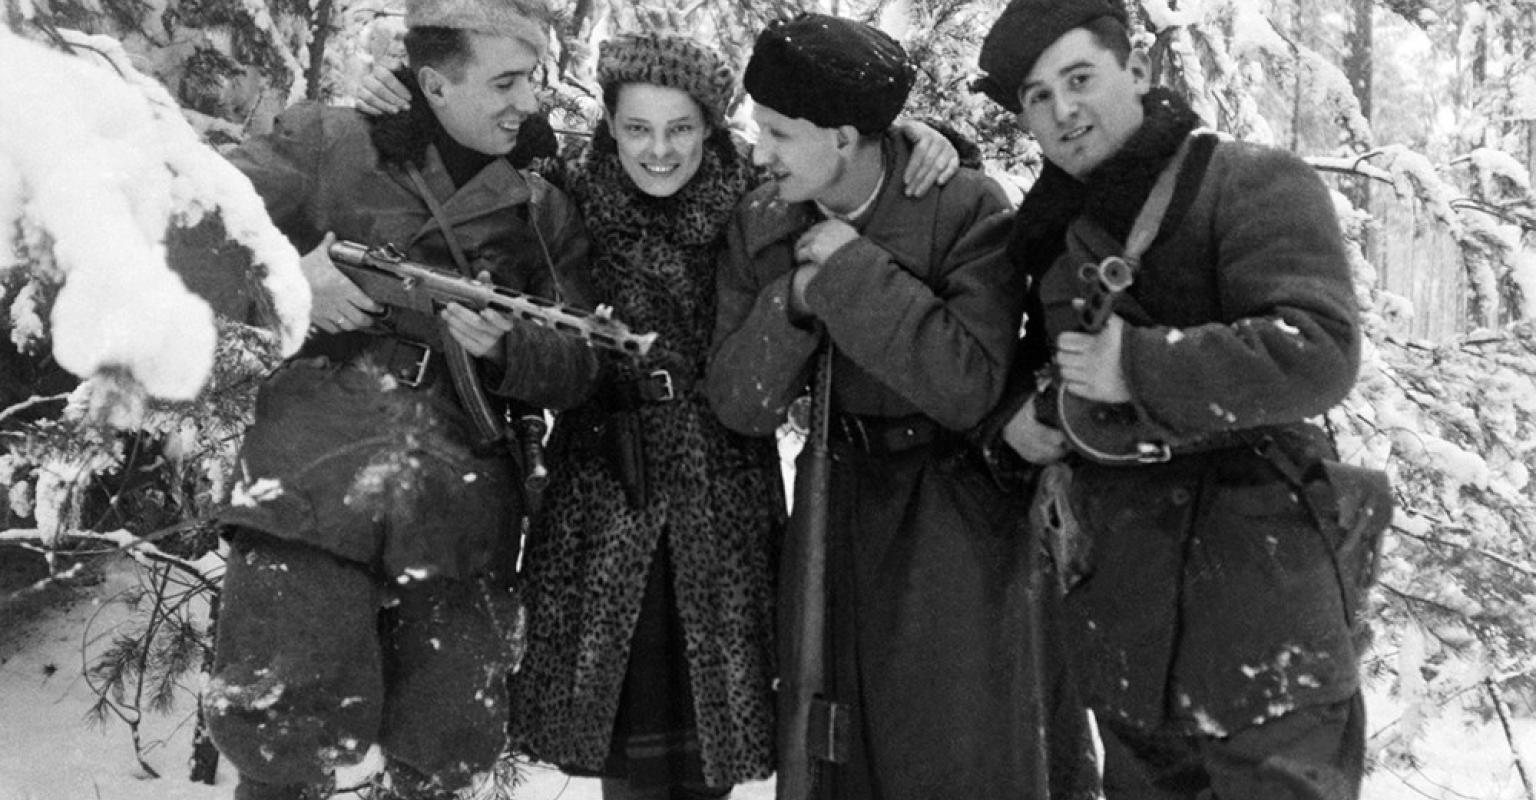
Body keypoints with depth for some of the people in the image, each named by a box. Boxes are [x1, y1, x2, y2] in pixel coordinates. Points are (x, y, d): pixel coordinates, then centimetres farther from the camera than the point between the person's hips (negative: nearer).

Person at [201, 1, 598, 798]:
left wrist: (502, 350, -15)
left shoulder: (543, 213, 11)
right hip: (314, 490, -2)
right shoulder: (326, 147, 3)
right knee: (280, 730, -4)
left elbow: (575, 369, 6)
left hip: (460, 515, 3)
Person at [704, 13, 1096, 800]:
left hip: (961, 520, -4)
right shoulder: (762, 224, -5)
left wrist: (854, 273, -26)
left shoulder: (966, 207, -19)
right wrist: (792, 301, -24)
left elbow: (970, 387, -28)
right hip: (845, 507, 5)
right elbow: (737, 404, -7)